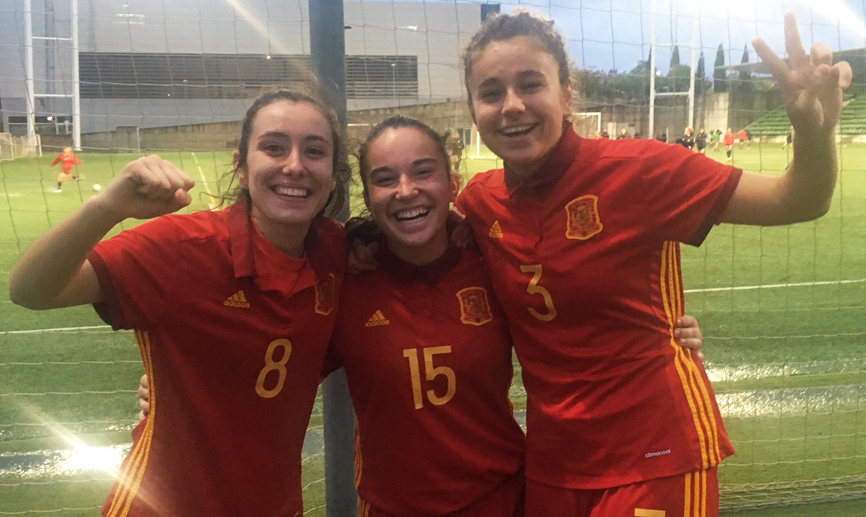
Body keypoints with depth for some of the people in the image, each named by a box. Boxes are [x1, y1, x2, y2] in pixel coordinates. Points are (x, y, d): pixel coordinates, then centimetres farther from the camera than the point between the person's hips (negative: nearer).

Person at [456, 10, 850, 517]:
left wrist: (814, 125, -33)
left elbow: (797, 202, -14)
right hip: (551, 460, 5)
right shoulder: (478, 201, -5)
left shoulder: (635, 171, -17)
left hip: (656, 457, -4)